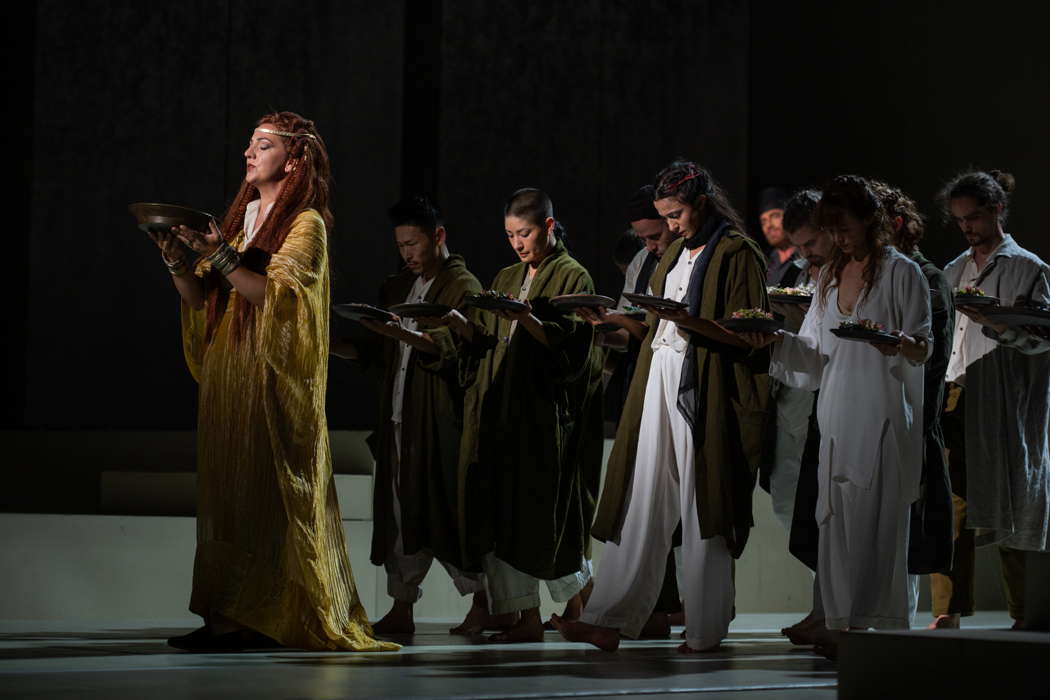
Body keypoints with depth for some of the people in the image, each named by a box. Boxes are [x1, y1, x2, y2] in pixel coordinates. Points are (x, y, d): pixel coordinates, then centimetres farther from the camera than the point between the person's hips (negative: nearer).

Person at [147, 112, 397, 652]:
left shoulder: (307, 224, -3)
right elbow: (201, 298, 15)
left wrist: (219, 255, -21)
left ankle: (251, 619, -9)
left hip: (273, 380, -7)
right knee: (225, 491, 3)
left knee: (260, 495, -10)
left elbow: (274, 292, -17)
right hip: (228, 377, 7)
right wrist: (177, 261, -2)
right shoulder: (241, 219, 18)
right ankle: (226, 619, 2)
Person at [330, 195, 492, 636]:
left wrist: (400, 332, -34)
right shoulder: (397, 288, 21)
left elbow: (449, 346, -18)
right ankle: (401, 608, 5)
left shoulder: (463, 287, -3)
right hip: (397, 417, 7)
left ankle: (483, 603, 3)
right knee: (400, 512, 3)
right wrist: (330, 346, 8)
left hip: (439, 418, -7)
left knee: (443, 511, -7)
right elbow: (375, 352, 23)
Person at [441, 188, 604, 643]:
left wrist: (527, 319, -26)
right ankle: (527, 619, 0)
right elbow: (488, 343, 14)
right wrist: (460, 325, -5)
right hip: (501, 411, 6)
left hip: (546, 412, -6)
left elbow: (570, 343, -12)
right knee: (502, 514, -1)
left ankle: (583, 598, 13)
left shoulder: (572, 277, 0)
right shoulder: (506, 279, 19)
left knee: (545, 511, -6)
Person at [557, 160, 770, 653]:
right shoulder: (676, 252, 20)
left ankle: (705, 629, 4)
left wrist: (687, 319, -20)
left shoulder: (737, 253, -4)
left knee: (700, 509, -3)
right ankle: (610, 620, -3)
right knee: (640, 505, 1)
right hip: (660, 384, 7)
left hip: (705, 390, -7)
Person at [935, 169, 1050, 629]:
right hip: (957, 399, 5)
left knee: (1005, 506, -3)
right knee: (952, 507, -2)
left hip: (1001, 404, -5)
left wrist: (989, 319, -21)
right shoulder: (955, 272, 17)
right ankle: (948, 612, -1)